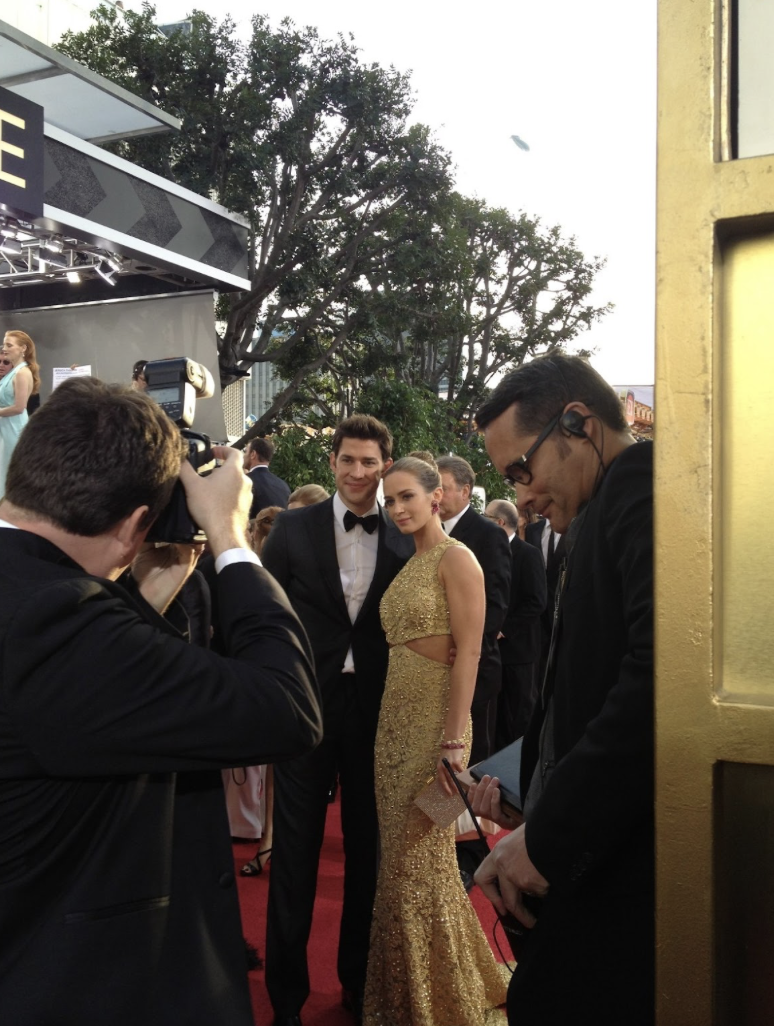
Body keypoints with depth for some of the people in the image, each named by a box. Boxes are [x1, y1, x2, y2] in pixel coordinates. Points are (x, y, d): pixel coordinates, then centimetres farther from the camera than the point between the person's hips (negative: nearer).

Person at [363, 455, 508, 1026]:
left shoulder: (456, 559, -10)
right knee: (401, 859, 14)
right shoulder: (409, 565, 14)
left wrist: (454, 743, -21)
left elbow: (468, 654, -16)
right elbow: (399, 648, 13)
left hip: (434, 721, -8)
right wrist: (389, 722, 7)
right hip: (395, 719, 8)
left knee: (419, 860, 1)